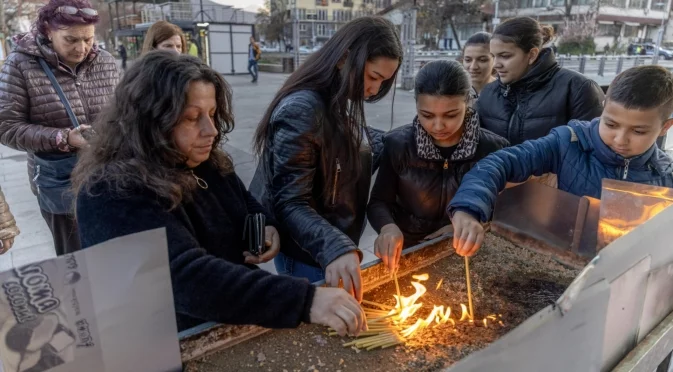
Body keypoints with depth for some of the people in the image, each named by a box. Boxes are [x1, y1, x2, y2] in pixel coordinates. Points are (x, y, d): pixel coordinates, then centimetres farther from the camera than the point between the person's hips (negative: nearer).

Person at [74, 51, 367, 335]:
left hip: (241, 323, 6)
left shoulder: (208, 164, 2)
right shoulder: (112, 197, -21)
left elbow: (251, 210, 18)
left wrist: (269, 229, -5)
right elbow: (188, 277, -33)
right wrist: (306, 300, -41)